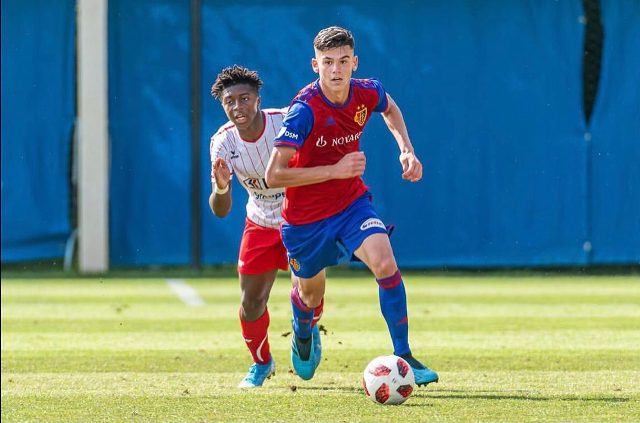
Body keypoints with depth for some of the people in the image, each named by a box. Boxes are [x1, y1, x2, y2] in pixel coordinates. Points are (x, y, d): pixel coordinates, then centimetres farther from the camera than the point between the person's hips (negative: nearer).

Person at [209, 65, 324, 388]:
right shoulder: (223, 142, -18)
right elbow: (220, 211, -20)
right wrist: (221, 186, -42)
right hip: (260, 225, 2)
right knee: (251, 304, -1)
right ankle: (261, 363, 28)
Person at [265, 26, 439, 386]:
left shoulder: (367, 93, -12)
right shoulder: (305, 110, -28)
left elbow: (390, 108, 17)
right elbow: (274, 175, -29)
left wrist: (407, 150, 2)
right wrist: (335, 170, -32)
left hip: (351, 202, 2)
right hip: (306, 216, -2)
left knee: (385, 264, -24)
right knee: (311, 294, 18)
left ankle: (403, 356, -15)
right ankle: (303, 336, 56)